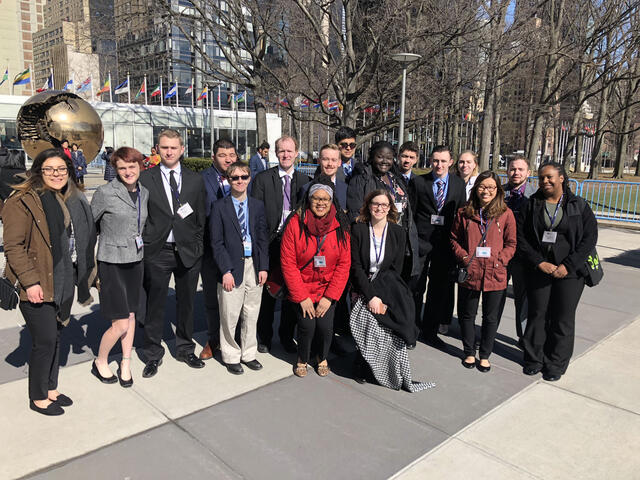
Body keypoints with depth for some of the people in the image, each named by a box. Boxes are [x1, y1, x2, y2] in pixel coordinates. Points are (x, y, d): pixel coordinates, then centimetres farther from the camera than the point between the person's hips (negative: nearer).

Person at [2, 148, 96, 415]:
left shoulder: (71, 200, 11)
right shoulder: (22, 201, -12)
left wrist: (85, 275, 14)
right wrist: (30, 281, -21)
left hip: (64, 283, 7)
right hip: (38, 286, -7)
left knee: (55, 337, 17)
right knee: (45, 341, -1)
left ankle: (51, 389, 32)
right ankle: (38, 398, 18)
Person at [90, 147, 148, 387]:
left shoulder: (144, 193, 5)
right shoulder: (105, 193, -12)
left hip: (135, 261, 6)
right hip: (112, 263, -6)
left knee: (131, 314, 14)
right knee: (121, 324, -4)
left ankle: (126, 363, 30)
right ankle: (100, 362, 22)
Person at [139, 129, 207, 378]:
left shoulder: (195, 180, 5)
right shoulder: (145, 179, 0)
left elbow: (201, 217, 7)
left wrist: (197, 246, 3)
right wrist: (144, 244, -5)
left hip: (188, 252, 2)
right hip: (157, 253, -2)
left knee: (186, 303, 14)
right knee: (155, 306, 7)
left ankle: (185, 349, 32)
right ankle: (153, 355, 24)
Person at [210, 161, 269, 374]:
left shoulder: (257, 206, 8)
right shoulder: (220, 207, -2)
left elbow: (263, 239, 8)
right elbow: (217, 243, -5)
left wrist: (263, 267, 0)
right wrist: (226, 270, -12)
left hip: (254, 266, 3)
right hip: (232, 266, -3)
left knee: (252, 313, 11)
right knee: (230, 316, 3)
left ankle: (248, 354, 28)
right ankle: (231, 357, 22)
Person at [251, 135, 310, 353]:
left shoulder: (303, 180, 8)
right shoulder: (263, 178, 0)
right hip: (270, 243, -2)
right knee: (267, 290, 7)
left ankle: (287, 335, 27)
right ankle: (264, 336, 24)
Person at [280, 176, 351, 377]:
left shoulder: (340, 226, -3)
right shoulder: (295, 223, -9)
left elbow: (344, 264, -3)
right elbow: (288, 263, -9)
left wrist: (330, 297, -10)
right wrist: (302, 297, -11)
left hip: (328, 288, 1)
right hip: (302, 288, -1)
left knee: (325, 325, -11)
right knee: (307, 324, -13)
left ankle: (322, 357, 24)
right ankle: (302, 359, 21)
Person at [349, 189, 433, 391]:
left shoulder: (398, 233, 2)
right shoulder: (357, 229, -2)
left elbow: (396, 269, 0)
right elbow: (356, 266, -6)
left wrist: (383, 298, -12)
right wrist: (370, 296, -16)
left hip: (388, 288, 1)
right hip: (363, 289, 0)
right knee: (368, 322, -20)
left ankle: (397, 374, -2)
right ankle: (362, 369, 2)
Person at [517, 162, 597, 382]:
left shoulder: (579, 206, 2)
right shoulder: (531, 205, 3)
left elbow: (590, 238, -2)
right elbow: (521, 238, 0)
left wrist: (567, 266, -11)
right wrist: (539, 263, -11)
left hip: (569, 273, -1)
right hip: (538, 271, 1)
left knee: (563, 319, 5)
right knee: (537, 315, 7)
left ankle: (556, 364, 19)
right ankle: (534, 359, 23)